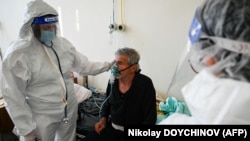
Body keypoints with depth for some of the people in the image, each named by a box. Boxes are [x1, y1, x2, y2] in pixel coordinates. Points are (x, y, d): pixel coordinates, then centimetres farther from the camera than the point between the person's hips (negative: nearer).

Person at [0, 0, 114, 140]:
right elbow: (14, 96, -15)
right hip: (43, 117, -5)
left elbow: (84, 65, 6)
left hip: (70, 109, 5)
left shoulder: (63, 43, -1)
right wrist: (26, 129, -14)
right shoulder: (17, 54, -17)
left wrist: (107, 66, -4)